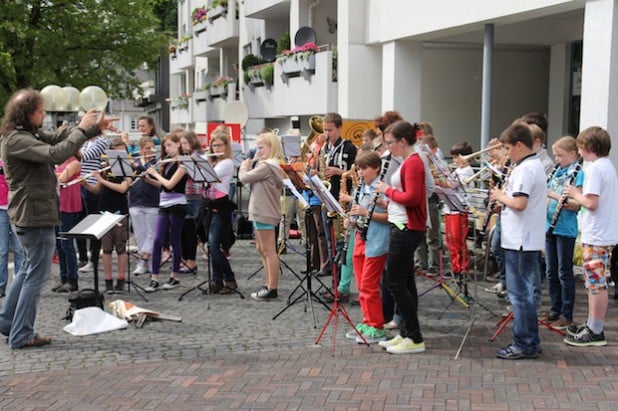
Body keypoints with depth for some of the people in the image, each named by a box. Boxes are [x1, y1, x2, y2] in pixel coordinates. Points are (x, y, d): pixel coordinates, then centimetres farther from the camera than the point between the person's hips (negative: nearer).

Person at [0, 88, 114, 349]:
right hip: (36, 216, -11)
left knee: (29, 269, 23)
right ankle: (21, 335, 5)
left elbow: (57, 138, 12)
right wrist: (82, 129, -22)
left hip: (28, 214, 11)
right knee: (37, 275, -2)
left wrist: (94, 128, 1)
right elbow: (56, 154, -32)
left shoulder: (28, 135, 11)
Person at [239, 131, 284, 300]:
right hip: (261, 212, 11)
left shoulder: (267, 166, -17)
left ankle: (272, 289, -1)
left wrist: (244, 166, 2)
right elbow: (253, 181, 15)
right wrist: (249, 167, 3)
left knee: (269, 251, -5)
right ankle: (269, 286, 24)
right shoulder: (270, 165, 14)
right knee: (262, 249, 17)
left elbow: (244, 178, -17)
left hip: (264, 214, -11)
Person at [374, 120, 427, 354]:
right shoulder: (410, 162, 15)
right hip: (405, 227, 11)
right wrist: (389, 192, 7)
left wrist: (388, 190, -12)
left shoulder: (413, 163, -16)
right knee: (404, 282, 14)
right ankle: (406, 334, 20)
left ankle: (415, 340, -2)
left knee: (396, 284, -7)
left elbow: (411, 197, -24)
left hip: (406, 229, -11)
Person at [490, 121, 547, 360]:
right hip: (528, 240, 10)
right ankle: (530, 342, 22)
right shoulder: (535, 165, 15)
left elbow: (519, 203, -27)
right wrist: (503, 196, 7)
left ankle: (524, 345, 4)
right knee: (524, 292, 15)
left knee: (519, 293, -3)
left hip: (520, 241, -10)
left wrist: (500, 196, -11)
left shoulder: (525, 169, -17)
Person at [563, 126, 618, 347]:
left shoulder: (594, 168, -17)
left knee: (596, 284, -5)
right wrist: (577, 197, 11)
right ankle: (591, 325, 25)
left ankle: (596, 332, 0)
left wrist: (575, 194, -7)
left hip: (596, 236, -10)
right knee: (594, 283, 16)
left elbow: (592, 203, -23)